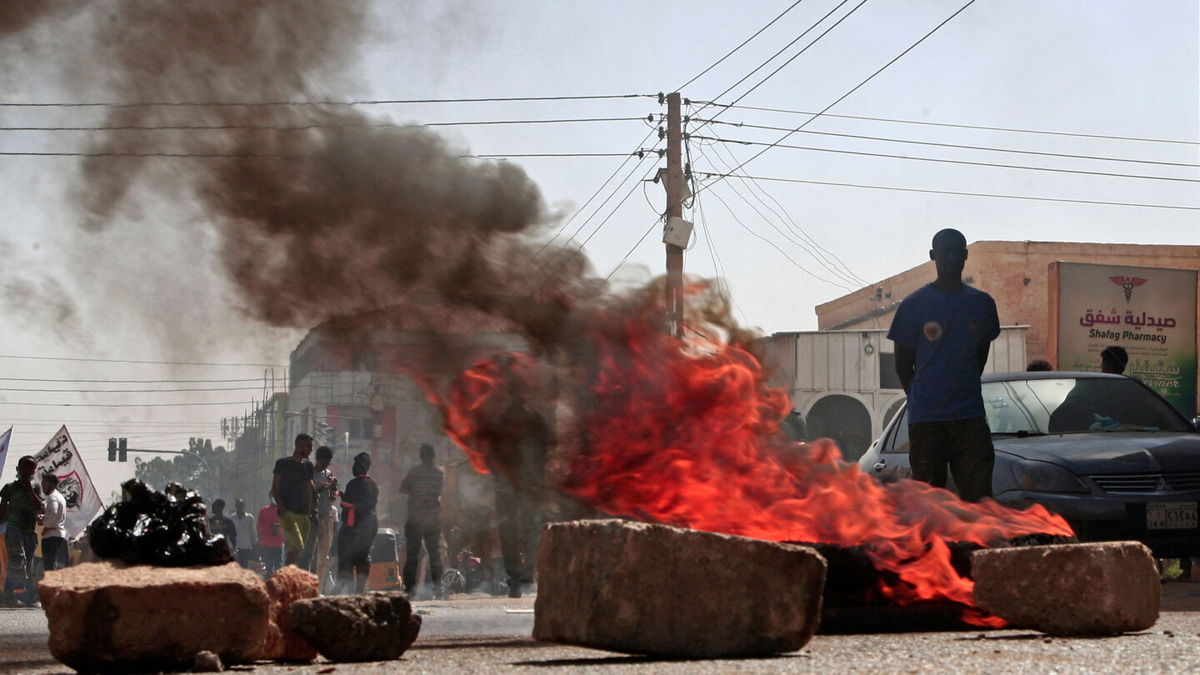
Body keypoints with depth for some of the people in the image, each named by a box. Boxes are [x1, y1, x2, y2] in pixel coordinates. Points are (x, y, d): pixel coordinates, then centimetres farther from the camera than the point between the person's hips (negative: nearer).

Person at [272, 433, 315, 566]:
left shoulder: (308, 466, 16)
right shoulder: (283, 463, -1)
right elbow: (274, 488, -2)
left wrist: (309, 511, 13)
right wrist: (281, 508, -14)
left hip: (302, 512, 6)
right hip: (287, 512, -6)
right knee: (297, 546, -20)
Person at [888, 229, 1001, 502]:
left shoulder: (982, 304, 9)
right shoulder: (915, 304, 0)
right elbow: (903, 363, 7)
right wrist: (920, 400, 9)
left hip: (970, 418, 2)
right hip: (926, 418, -2)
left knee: (979, 495, -6)